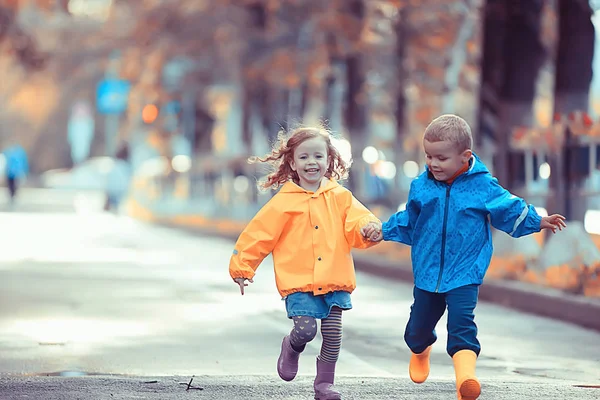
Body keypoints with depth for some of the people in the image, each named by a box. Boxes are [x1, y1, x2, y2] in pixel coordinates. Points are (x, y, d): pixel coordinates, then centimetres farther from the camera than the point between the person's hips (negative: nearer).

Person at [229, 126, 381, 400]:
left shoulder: (340, 197, 7)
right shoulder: (283, 202, 0)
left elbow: (357, 223, -3)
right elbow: (258, 235, 3)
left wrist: (368, 229, -27)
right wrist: (242, 267, 5)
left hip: (334, 281, 2)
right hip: (299, 283, -2)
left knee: (333, 334, 0)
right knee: (305, 329, -14)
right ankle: (291, 349, 22)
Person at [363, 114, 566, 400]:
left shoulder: (482, 186, -7)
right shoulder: (421, 187, 0)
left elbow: (510, 210, 5)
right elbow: (408, 222, 14)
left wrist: (538, 222, -1)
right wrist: (384, 231, 4)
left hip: (464, 273, -3)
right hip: (427, 272, 3)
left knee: (461, 322, -22)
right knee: (419, 325, 16)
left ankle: (465, 374, -28)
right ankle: (420, 352, 50)